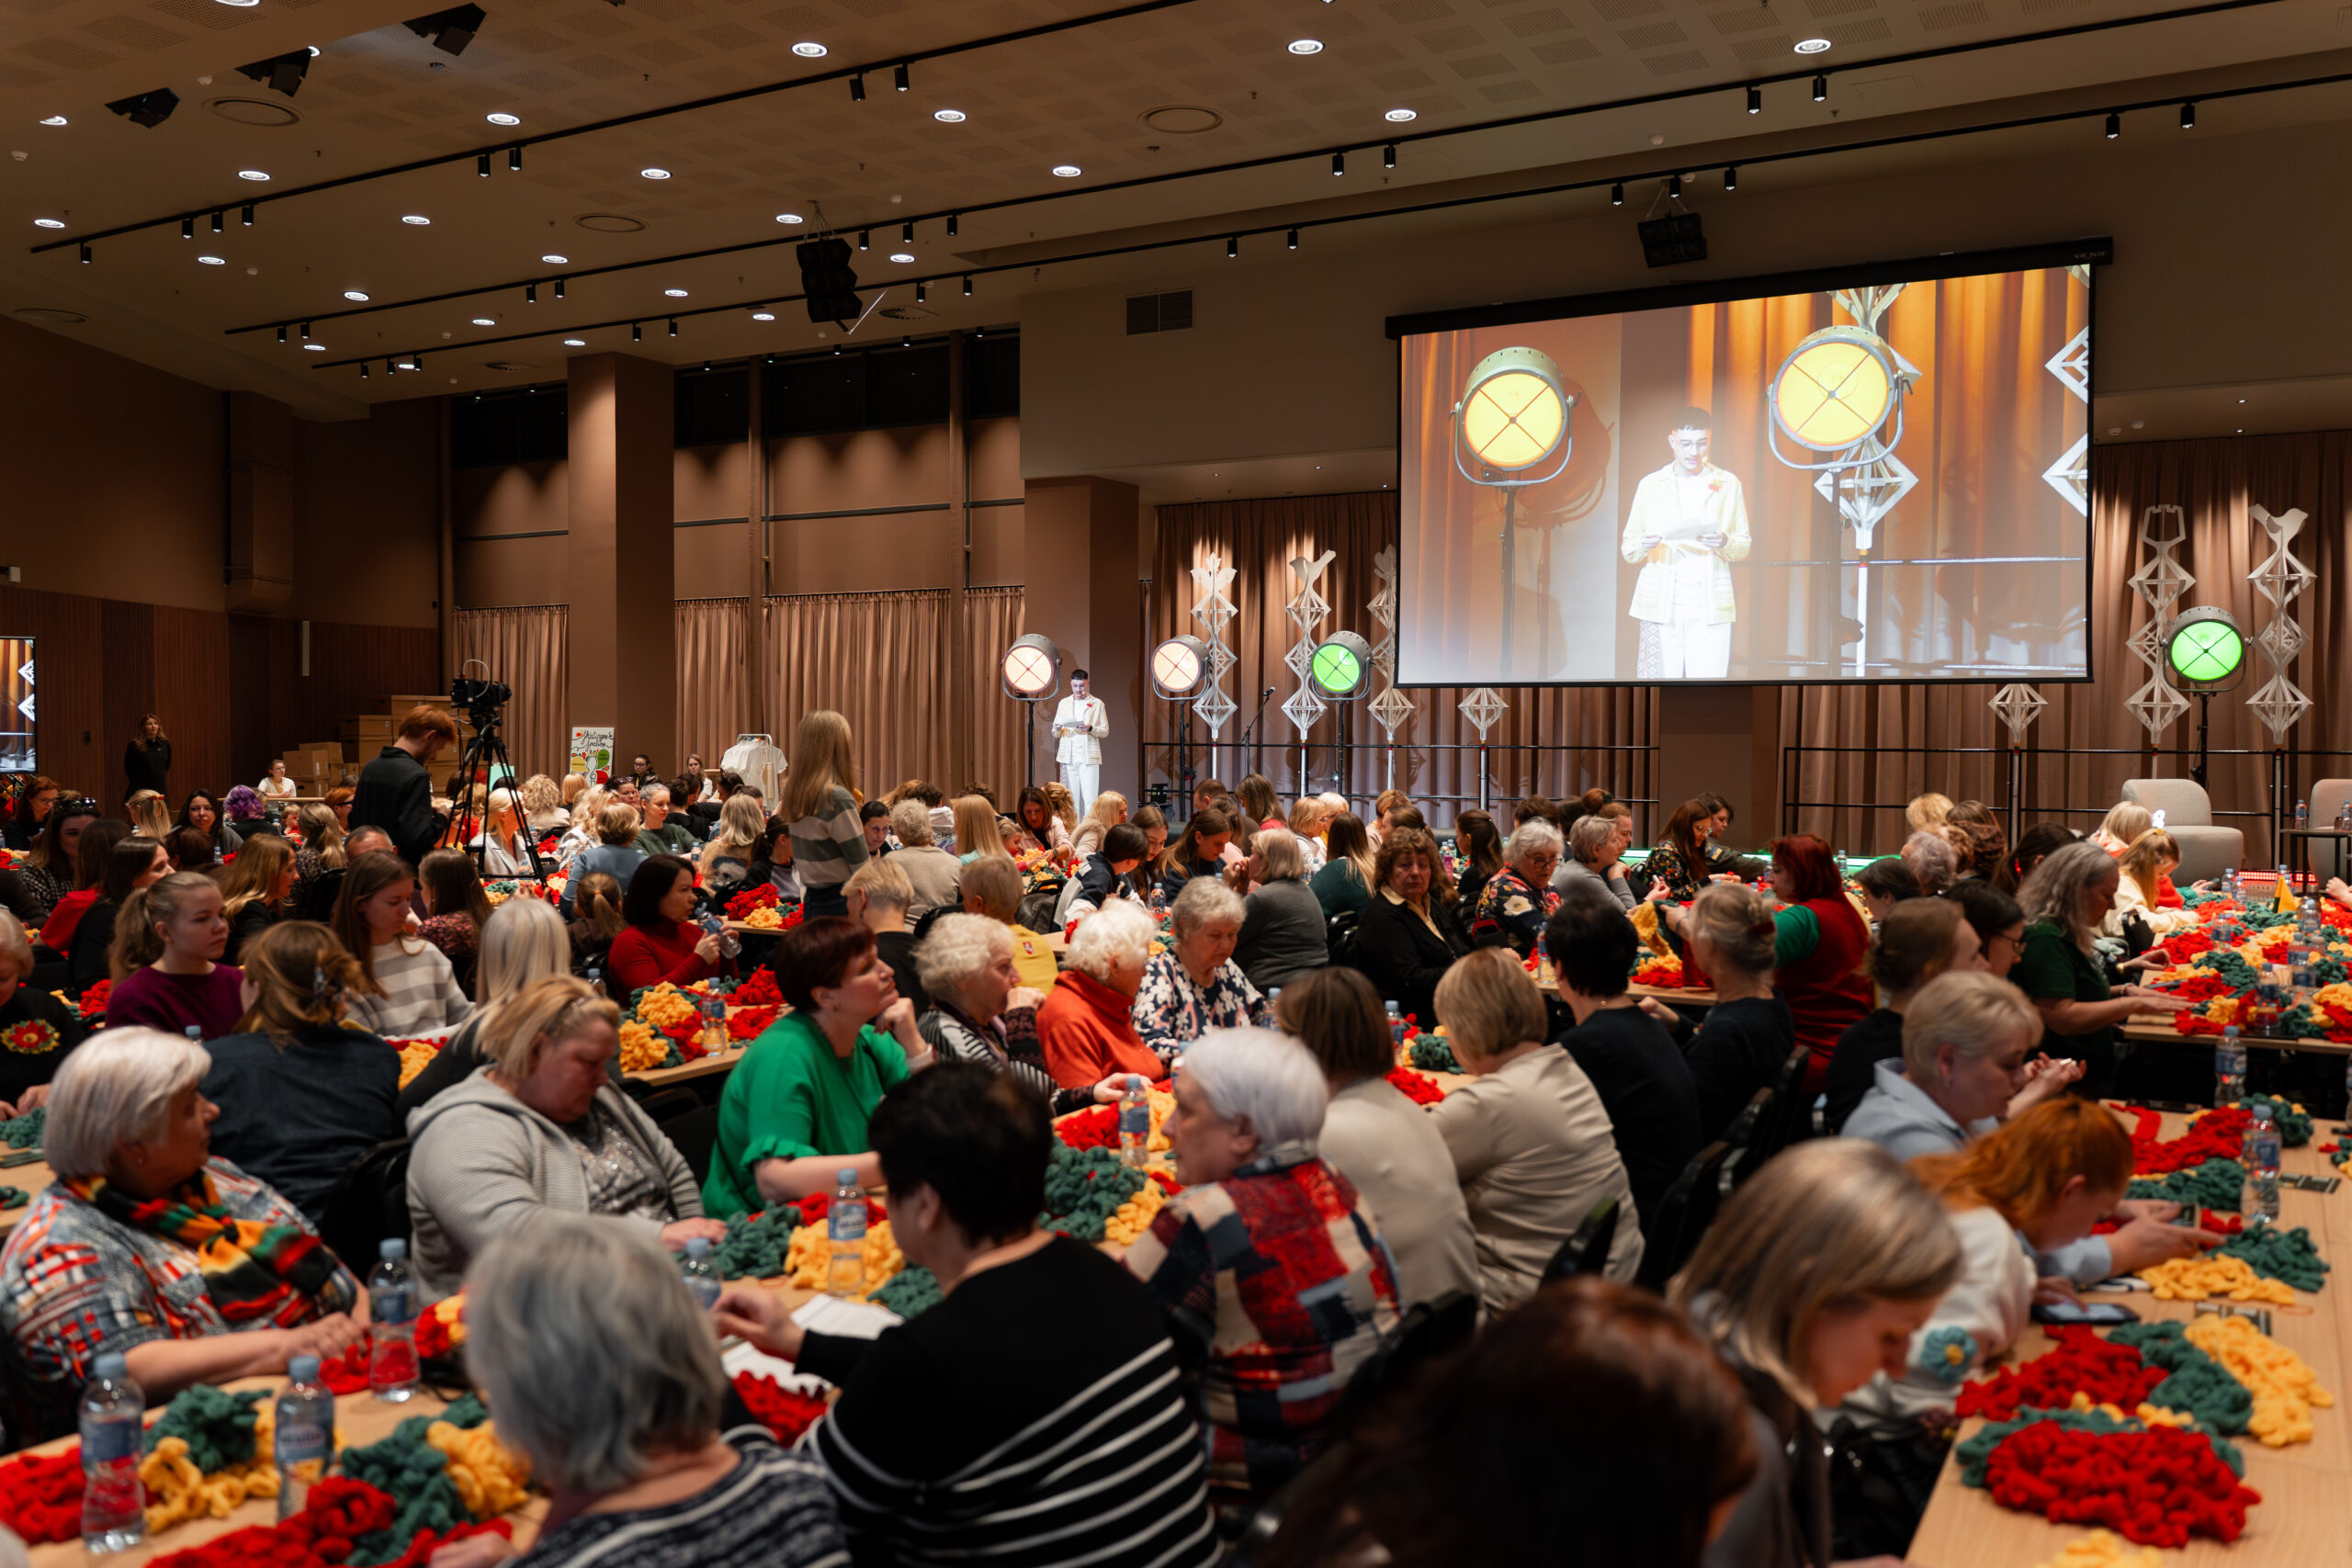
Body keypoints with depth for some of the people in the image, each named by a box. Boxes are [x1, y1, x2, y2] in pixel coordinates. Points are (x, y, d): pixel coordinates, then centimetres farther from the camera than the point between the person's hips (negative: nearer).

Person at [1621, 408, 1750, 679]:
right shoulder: (1651, 484, 11)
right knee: (1662, 678, -8)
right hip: (1660, 604, 0)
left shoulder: (1728, 483, 13)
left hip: (1710, 606, 0)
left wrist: (1724, 542, -10)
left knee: (1709, 677, -10)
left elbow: (1744, 546, 13)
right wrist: (1643, 545, -13)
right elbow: (1627, 550, 10)